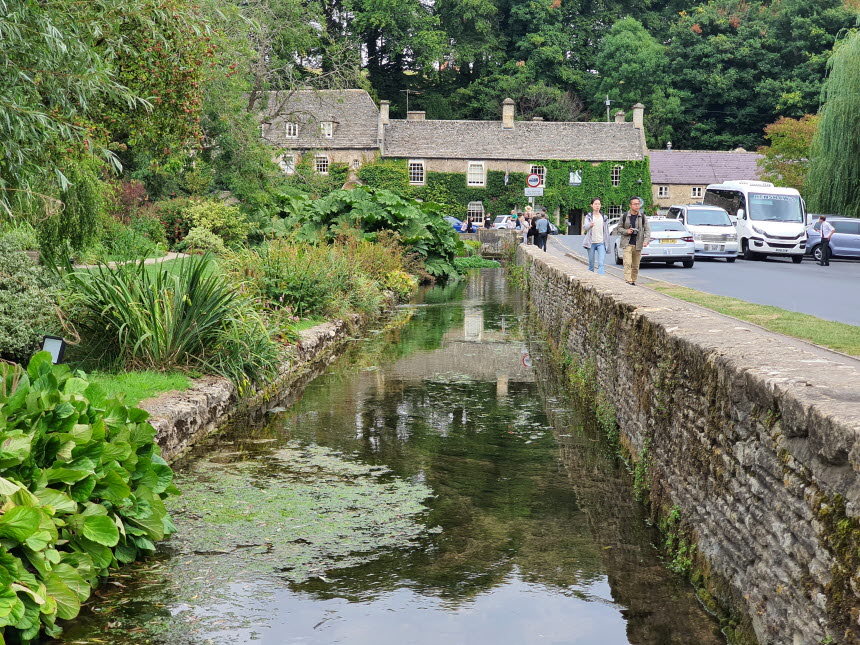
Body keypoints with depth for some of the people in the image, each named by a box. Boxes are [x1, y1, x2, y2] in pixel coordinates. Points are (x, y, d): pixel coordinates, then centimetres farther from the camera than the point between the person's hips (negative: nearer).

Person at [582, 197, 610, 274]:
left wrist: (607, 243, 11)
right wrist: (590, 225, -40)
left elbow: (606, 230, 15)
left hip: (601, 243, 1)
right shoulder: (588, 217, 3)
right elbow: (585, 227, -17)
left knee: (601, 263, -14)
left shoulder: (604, 217, 11)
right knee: (591, 264, 6)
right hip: (591, 243, -1)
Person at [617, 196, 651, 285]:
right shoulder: (624, 216, 2)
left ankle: (633, 281, 19)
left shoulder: (642, 217, 4)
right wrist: (626, 231, -11)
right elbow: (619, 227, 9)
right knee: (627, 264, -15)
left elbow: (647, 229, 0)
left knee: (636, 266, 8)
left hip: (638, 244, 2)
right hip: (627, 244, -2)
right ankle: (628, 281, -20)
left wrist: (646, 240, -17)